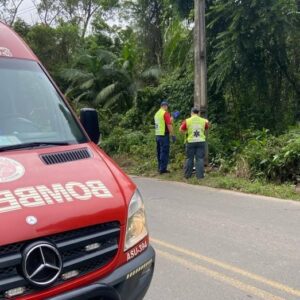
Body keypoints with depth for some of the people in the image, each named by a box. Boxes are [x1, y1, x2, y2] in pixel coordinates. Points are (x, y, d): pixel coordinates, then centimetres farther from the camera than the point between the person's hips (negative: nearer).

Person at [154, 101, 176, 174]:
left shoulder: (157, 113, 13)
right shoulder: (165, 113, -10)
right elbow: (169, 125, -16)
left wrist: (170, 119, 32)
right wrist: (173, 135, -12)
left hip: (157, 135, 8)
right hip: (164, 135, -8)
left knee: (159, 152, 13)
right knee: (164, 152, -4)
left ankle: (160, 168, 19)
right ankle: (163, 169, -4)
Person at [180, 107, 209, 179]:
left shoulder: (187, 121, -3)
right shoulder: (203, 121, 3)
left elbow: (181, 130, 1)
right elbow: (206, 128, 21)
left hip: (191, 142, 0)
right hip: (201, 141, 0)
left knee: (189, 158, 10)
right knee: (200, 159, 4)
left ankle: (187, 175, 14)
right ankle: (199, 175, 2)